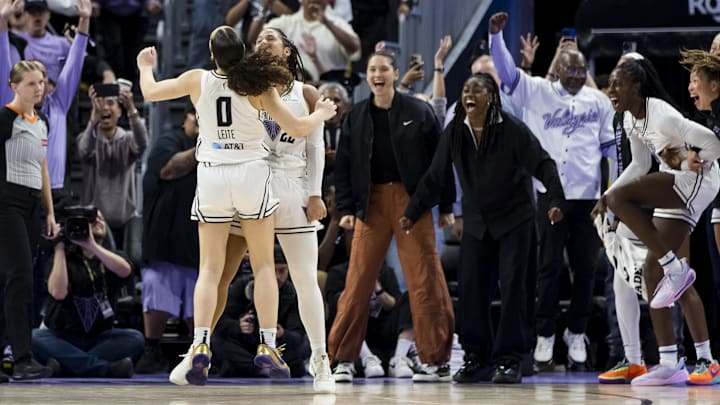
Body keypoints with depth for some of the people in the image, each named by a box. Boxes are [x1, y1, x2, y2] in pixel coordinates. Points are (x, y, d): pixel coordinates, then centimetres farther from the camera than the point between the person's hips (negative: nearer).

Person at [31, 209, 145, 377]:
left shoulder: (112, 256, 7)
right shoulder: (66, 258, 0)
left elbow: (125, 270, -19)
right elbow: (58, 293, -21)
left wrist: (92, 246, -26)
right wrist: (59, 249, -16)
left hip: (99, 337, 2)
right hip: (61, 337, -2)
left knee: (136, 338, -25)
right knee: (34, 338, -33)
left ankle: (65, 365, -30)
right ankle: (105, 368, -36)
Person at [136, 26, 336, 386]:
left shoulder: (198, 80, -2)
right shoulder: (257, 85, -6)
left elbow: (150, 92, 12)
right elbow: (297, 129, -4)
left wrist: (145, 67, 33)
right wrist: (321, 115, 16)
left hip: (212, 177, 1)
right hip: (252, 174, -1)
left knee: (210, 269, 2)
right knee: (263, 266, 8)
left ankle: (200, 347, -14)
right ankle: (267, 345, -1)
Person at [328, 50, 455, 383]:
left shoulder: (418, 113, 0)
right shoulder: (356, 117, 7)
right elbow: (343, 166, 8)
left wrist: (446, 206, 0)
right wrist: (346, 208, -1)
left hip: (411, 199, -2)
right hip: (371, 200, 2)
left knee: (424, 279, -2)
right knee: (358, 279, -1)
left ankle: (437, 359, 2)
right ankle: (341, 358, 4)